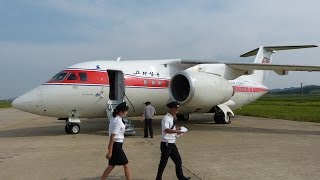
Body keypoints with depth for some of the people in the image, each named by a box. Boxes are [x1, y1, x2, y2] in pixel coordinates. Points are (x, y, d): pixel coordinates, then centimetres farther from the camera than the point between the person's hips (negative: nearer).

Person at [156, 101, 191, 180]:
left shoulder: (172, 118, 12)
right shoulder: (166, 118, -18)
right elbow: (166, 130, -33)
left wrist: (177, 129, 3)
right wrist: (176, 131, -33)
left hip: (172, 144, 9)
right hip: (166, 144, -9)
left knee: (178, 160, 17)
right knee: (163, 162, 3)